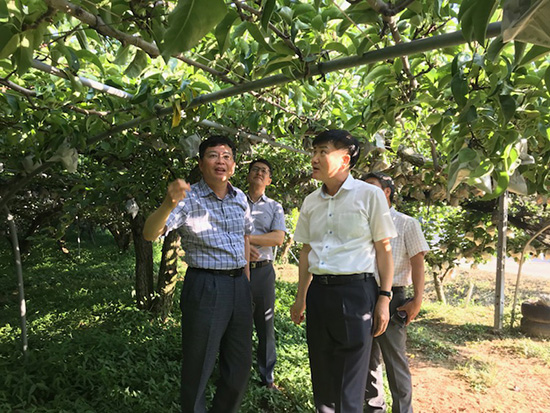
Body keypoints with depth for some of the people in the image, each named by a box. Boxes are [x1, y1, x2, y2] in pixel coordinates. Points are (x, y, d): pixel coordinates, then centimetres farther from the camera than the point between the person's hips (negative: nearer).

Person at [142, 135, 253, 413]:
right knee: (198, 369, 7)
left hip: (240, 286, 6)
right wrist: (168, 205, -43)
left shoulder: (240, 198, 6)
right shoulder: (188, 199, -11)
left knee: (240, 366, 17)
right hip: (205, 286, -6)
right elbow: (150, 234, -24)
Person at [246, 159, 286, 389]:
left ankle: (267, 377, 17)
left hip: (263, 270, 0)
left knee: (265, 325, 5)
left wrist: (246, 237, -11)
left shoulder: (274, 207, 11)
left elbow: (278, 238, -3)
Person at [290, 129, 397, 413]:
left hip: (356, 291, -5)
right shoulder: (310, 202, 10)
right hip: (318, 291, 5)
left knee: (349, 388, 3)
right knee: (322, 380, 16)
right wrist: (301, 298, 16)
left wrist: (384, 298, -7)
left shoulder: (369, 195, -5)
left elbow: (384, 249, -3)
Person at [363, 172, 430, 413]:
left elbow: (417, 262, -5)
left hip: (391, 297, -5)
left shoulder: (406, 224, 0)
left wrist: (417, 300, -13)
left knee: (395, 361, 0)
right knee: (367, 358, 15)